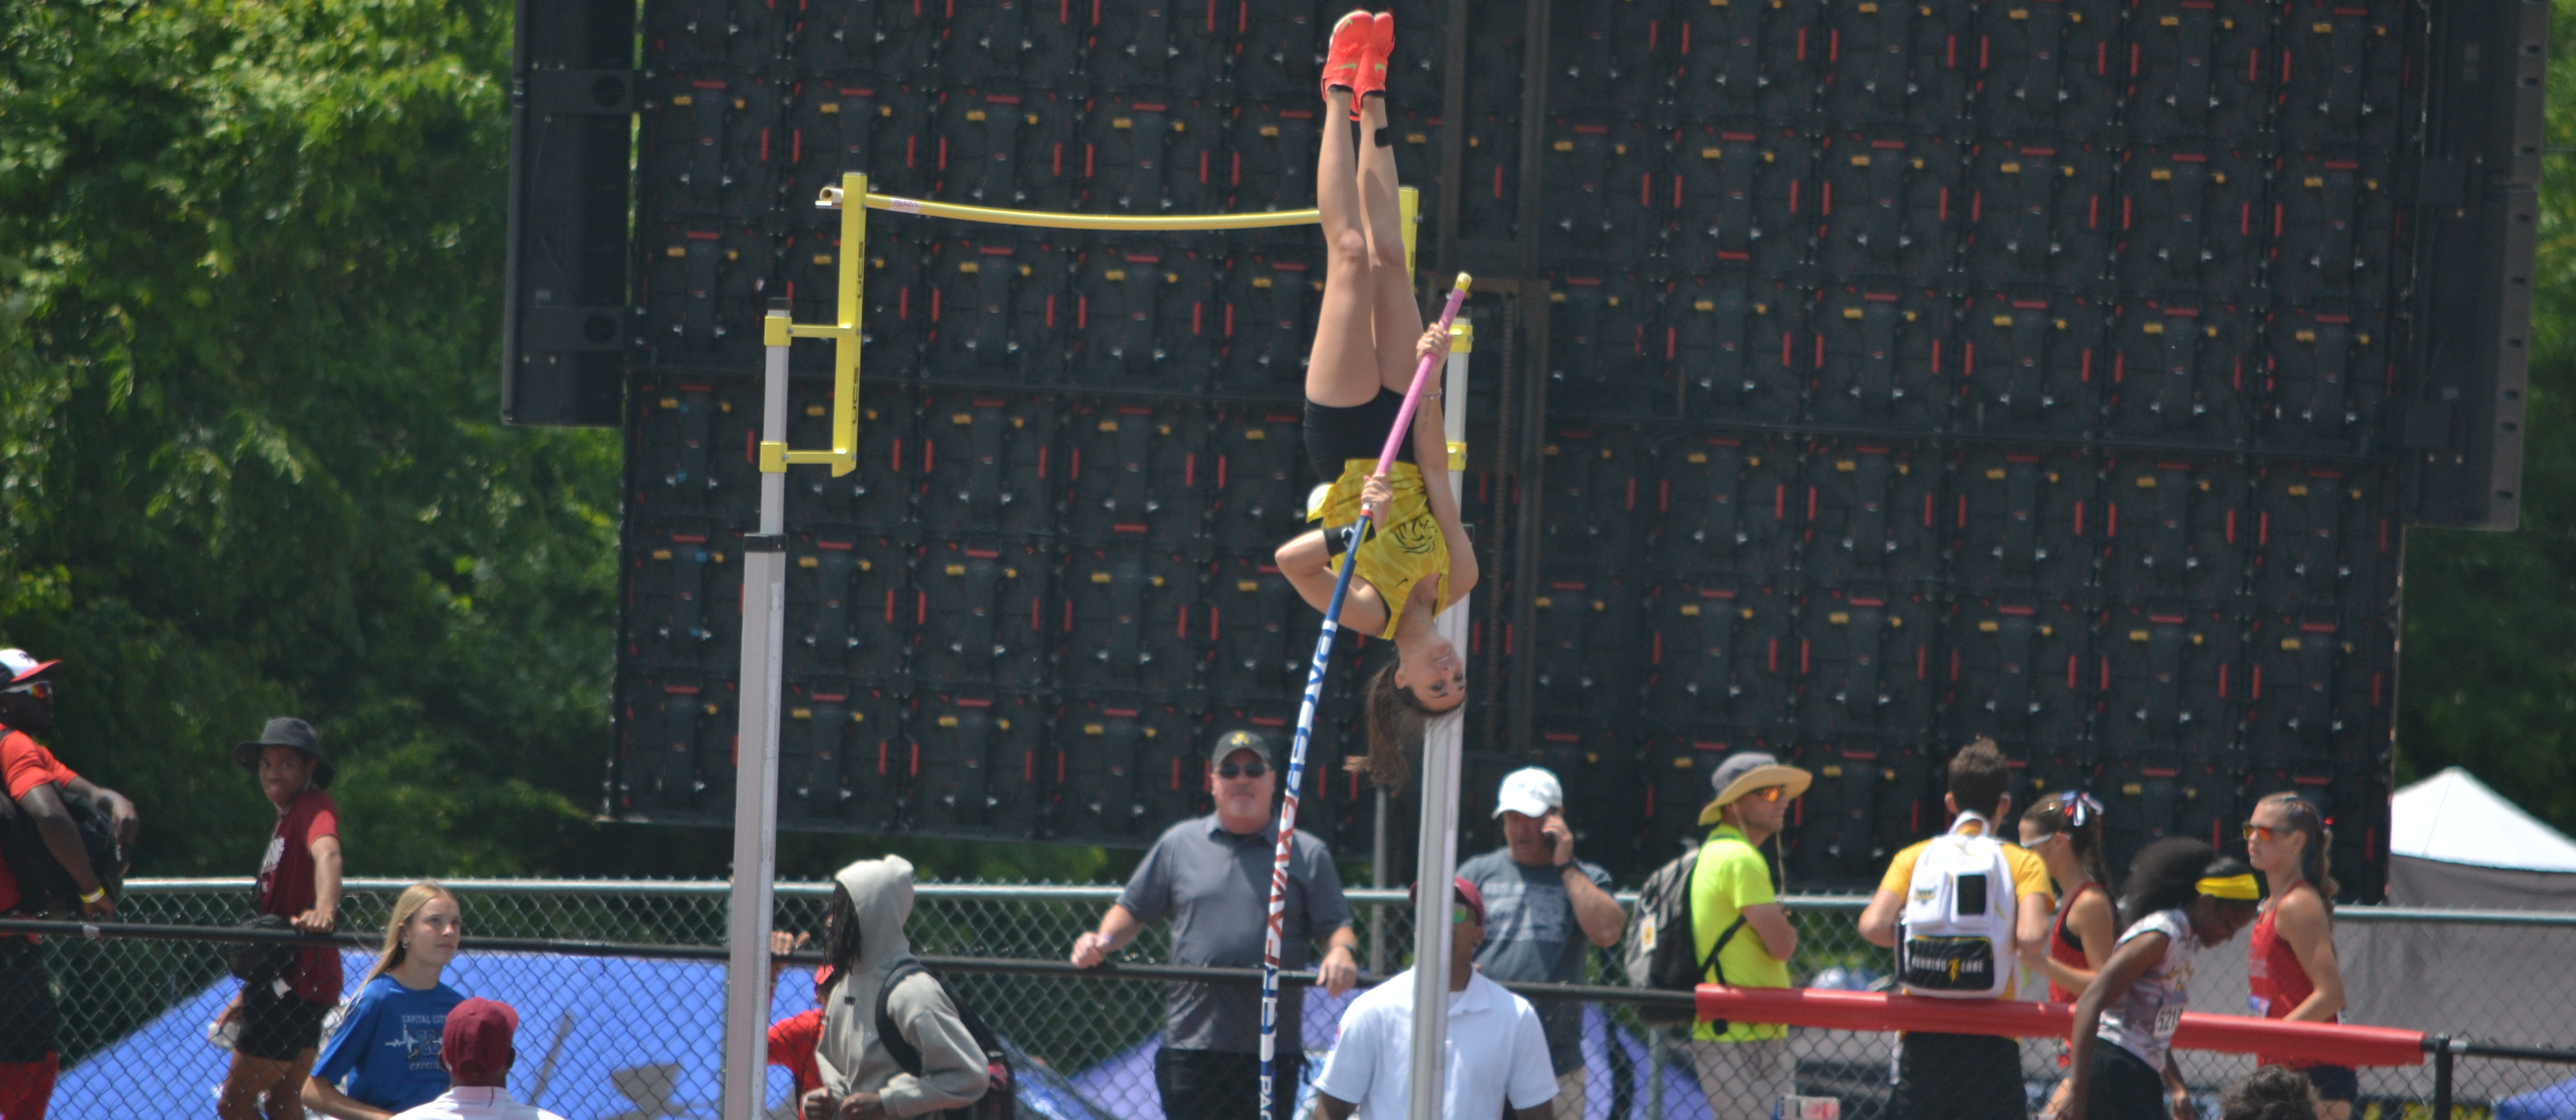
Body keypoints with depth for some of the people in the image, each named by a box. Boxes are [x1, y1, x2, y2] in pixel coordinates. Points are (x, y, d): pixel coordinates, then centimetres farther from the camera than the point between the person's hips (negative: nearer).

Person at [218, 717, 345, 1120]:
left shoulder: (314, 808, -12)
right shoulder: (285, 821, 19)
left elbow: (326, 852, -36)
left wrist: (325, 909, -57)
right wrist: (249, 994, 26)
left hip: (296, 986, -10)